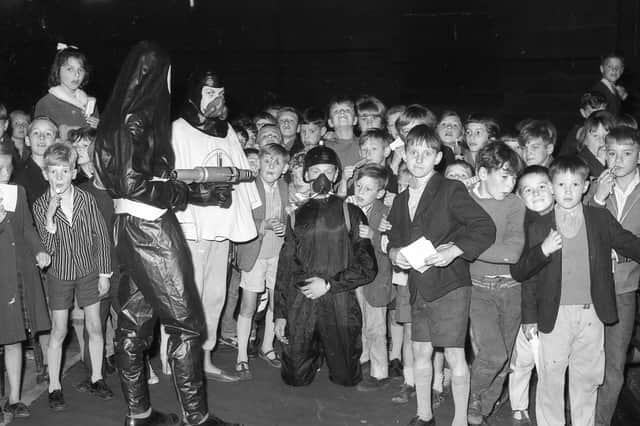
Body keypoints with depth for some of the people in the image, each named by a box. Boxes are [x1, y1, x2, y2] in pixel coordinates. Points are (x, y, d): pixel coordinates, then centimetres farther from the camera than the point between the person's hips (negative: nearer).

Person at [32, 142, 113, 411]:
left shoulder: (86, 199, -8)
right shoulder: (40, 206, -9)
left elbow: (100, 236, -1)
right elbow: (49, 247, -15)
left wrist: (104, 273, -1)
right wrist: (49, 216, -29)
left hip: (88, 271, 1)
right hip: (59, 274, -1)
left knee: (95, 328, 7)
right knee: (58, 331, 3)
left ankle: (96, 379, 22)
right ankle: (54, 387, 14)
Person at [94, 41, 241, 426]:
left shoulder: (126, 118, 12)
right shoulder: (137, 120, -16)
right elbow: (134, 185, -21)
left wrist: (189, 186, 10)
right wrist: (188, 193, -12)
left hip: (131, 231, 10)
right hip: (152, 231, -9)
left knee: (134, 321, 13)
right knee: (185, 323, -1)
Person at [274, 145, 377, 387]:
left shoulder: (350, 213, 4)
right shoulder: (297, 216, 13)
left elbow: (368, 267, -2)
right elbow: (285, 267, 13)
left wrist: (329, 284, -10)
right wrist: (280, 313, 8)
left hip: (340, 303, -2)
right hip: (300, 304, 2)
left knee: (346, 378, 5)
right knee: (296, 378, 4)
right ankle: (315, 353, 35)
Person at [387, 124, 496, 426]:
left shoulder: (451, 191, -7)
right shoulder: (401, 201, 13)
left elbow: (485, 228, -12)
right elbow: (394, 238, 22)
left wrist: (455, 250, -23)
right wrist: (393, 252, -1)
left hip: (449, 285, -6)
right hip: (418, 287, 6)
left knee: (454, 354, -3)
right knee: (420, 352, 13)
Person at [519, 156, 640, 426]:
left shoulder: (601, 219, 4)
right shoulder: (538, 228, 0)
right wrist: (530, 317, 2)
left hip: (592, 314, 2)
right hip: (555, 315, -1)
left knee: (587, 379, 13)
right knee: (551, 379, 5)